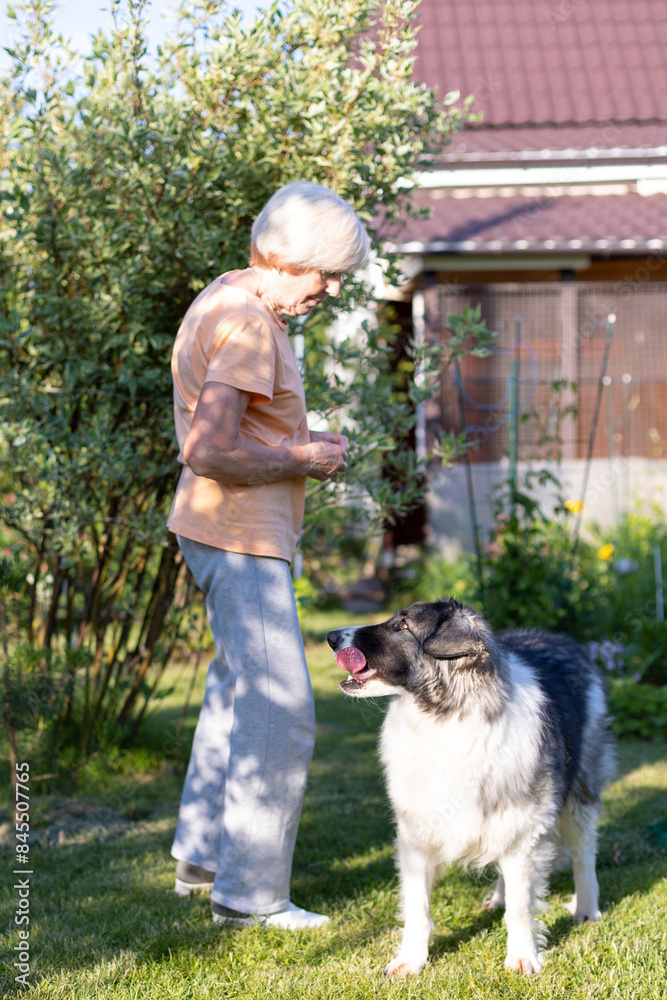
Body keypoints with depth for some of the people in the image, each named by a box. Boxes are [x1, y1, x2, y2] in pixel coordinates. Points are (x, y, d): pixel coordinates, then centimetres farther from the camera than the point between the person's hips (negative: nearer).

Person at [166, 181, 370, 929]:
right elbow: (209, 451, -29)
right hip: (239, 538, -11)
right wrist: (301, 458, -16)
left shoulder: (228, 299, 12)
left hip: (233, 535, 11)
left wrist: (301, 443, 9)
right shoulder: (246, 323, -21)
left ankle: (201, 857, 35)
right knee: (280, 714, -7)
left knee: (237, 686, 23)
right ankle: (249, 894, 2)